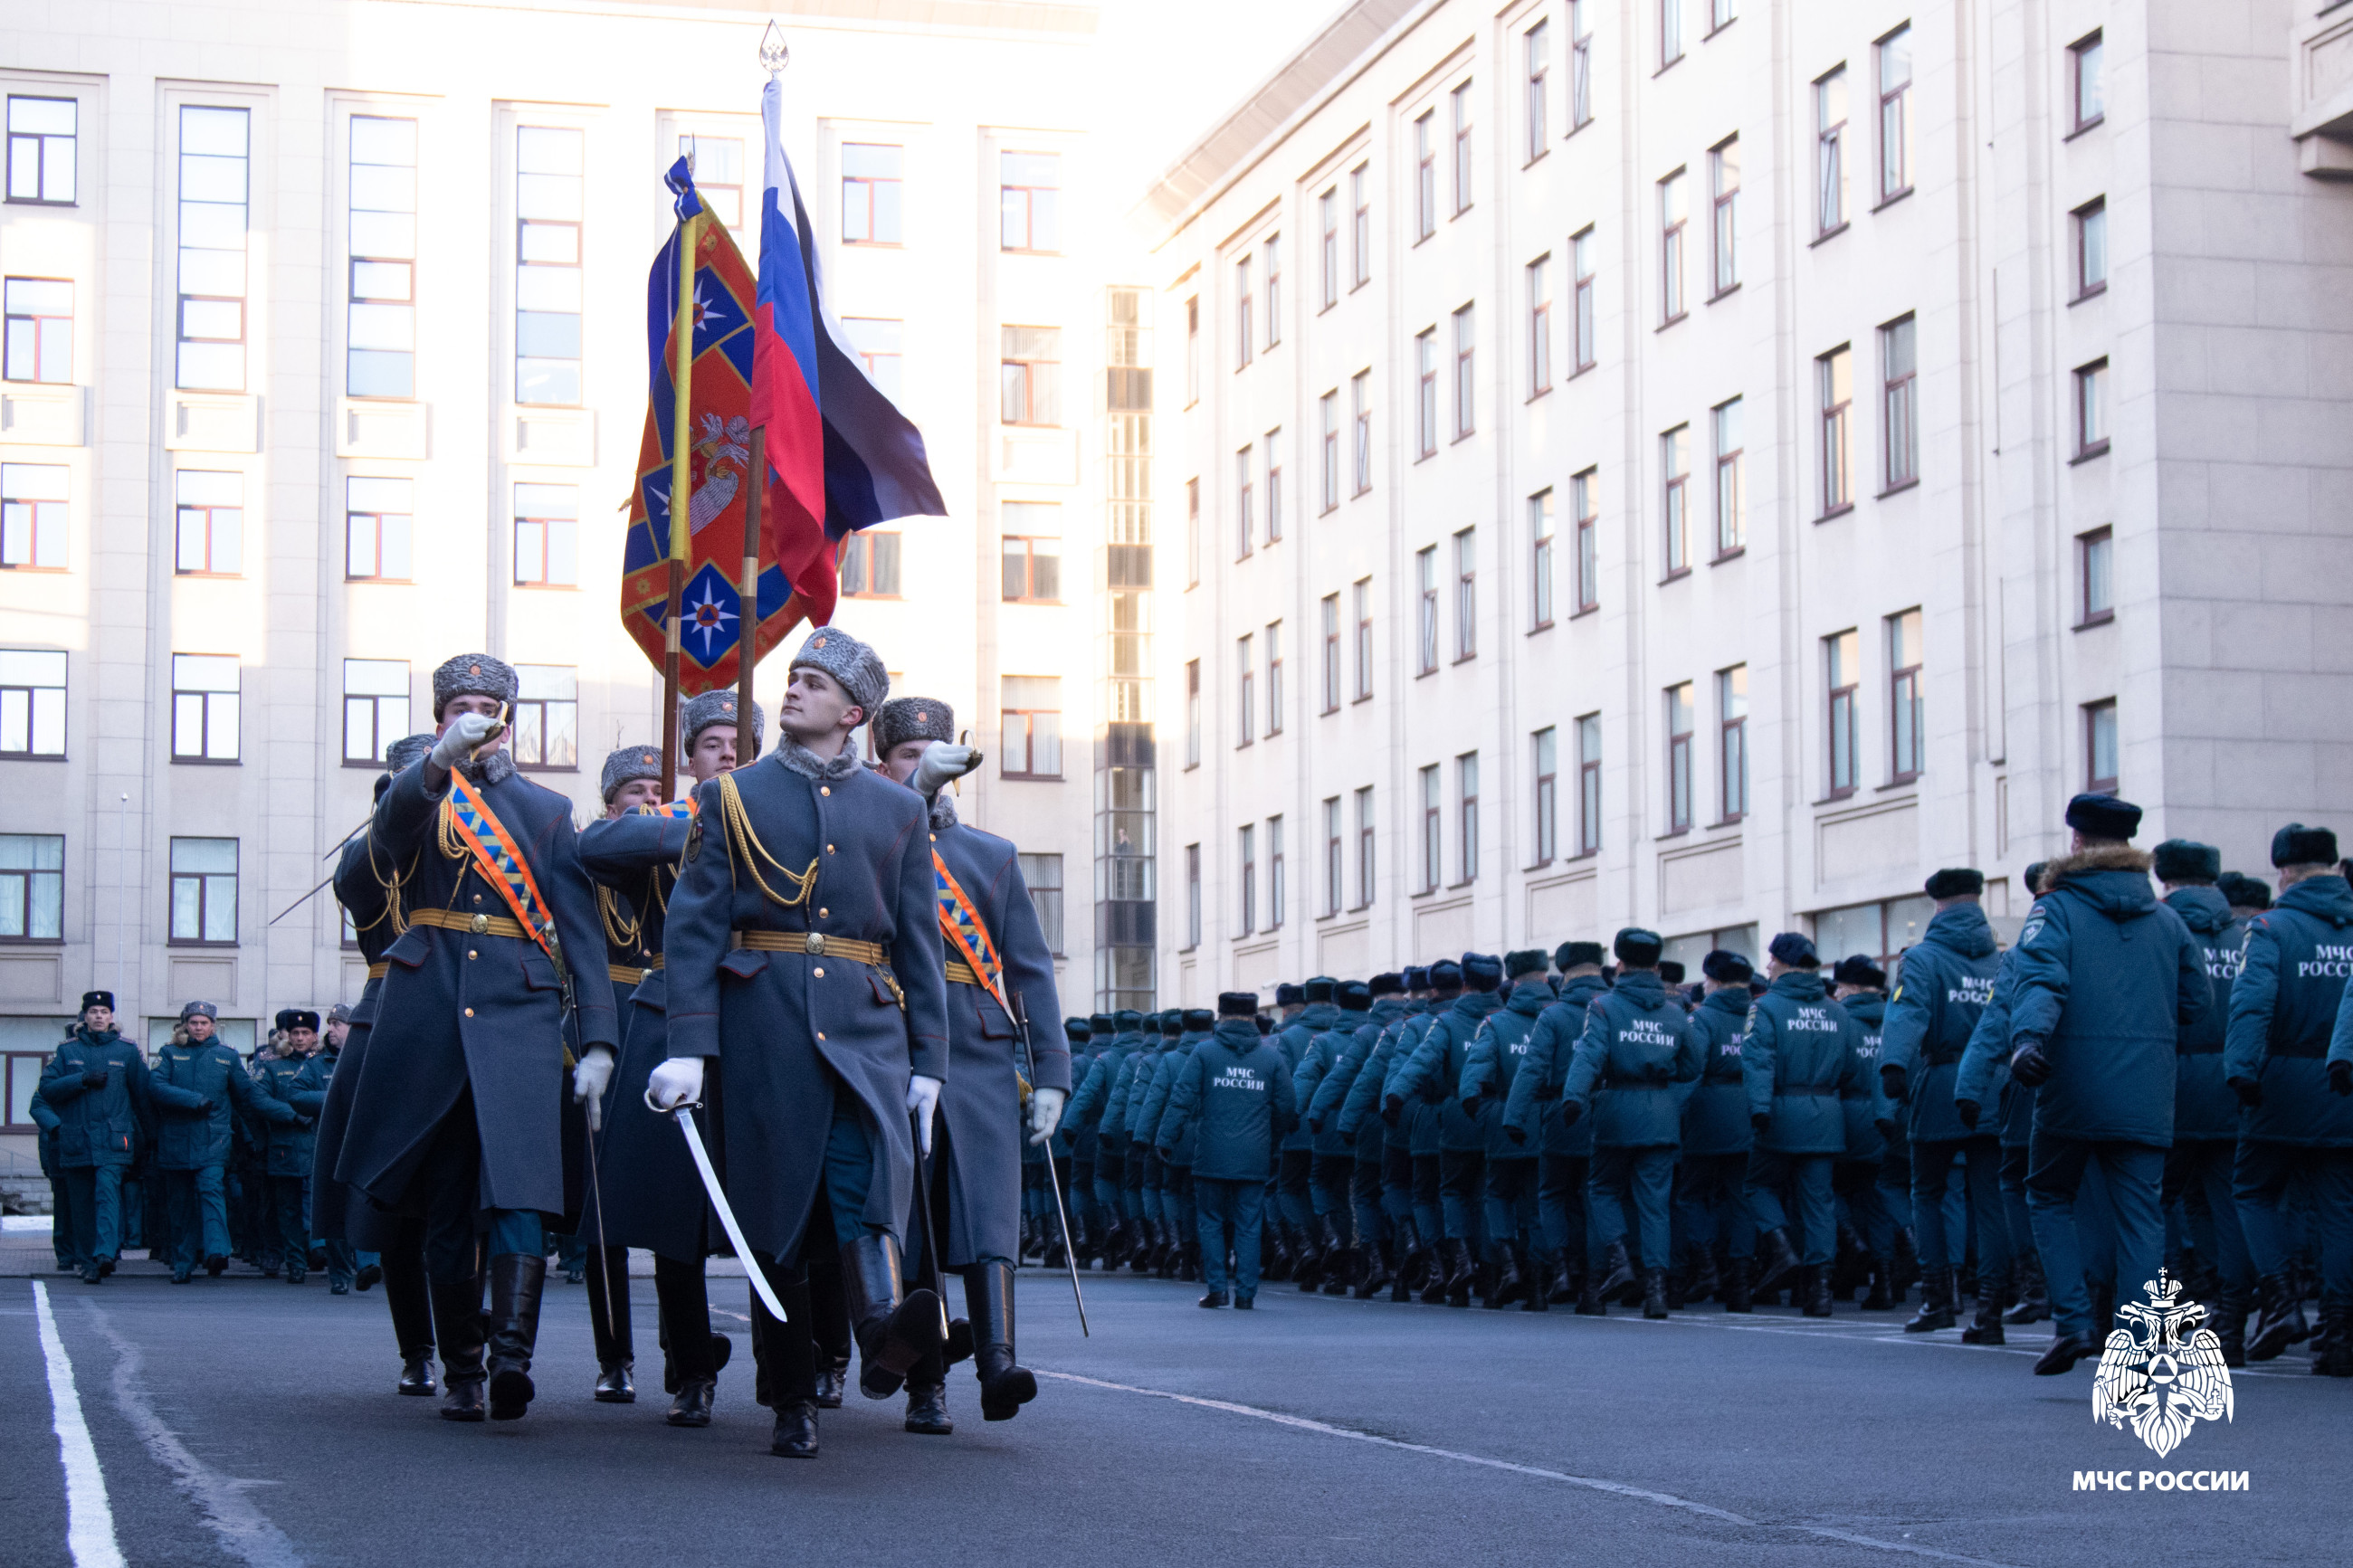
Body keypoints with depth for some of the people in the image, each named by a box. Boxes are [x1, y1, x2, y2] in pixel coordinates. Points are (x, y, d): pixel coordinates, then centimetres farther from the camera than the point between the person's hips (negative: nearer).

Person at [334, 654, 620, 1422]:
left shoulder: (548, 810, 16)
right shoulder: (417, 797, 13)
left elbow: (581, 931, 9)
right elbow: (390, 826, -15)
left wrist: (596, 1041, -2)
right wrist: (444, 758, -34)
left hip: (521, 1013, 0)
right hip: (428, 1010, 0)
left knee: (521, 1182, -18)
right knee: (444, 1204, 4)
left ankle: (511, 1355, -28)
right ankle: (461, 1370, 12)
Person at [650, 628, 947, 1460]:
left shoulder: (898, 811, 14)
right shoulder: (732, 797, 10)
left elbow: (920, 943, 14)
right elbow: (694, 924, 2)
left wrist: (928, 1063, 7)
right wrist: (688, 1045, -8)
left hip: (866, 1024, 0)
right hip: (763, 1023, 0)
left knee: (877, 1162, -25)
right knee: (775, 1205, 1)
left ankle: (884, 1328, -46)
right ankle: (794, 1402, 8)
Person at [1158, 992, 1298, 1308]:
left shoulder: (1203, 1052, 0)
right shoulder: (1272, 1055, 5)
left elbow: (1182, 1098, -6)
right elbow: (1286, 1107, 7)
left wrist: (1165, 1139, -2)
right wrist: (1271, 1141, 22)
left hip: (1212, 1157, -1)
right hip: (1254, 1159, 1)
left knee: (1211, 1222, 9)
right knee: (1248, 1225, 6)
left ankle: (1217, 1287, 4)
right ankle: (1246, 1292, 4)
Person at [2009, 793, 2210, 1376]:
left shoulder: (2057, 910, -2)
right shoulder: (2167, 919, 11)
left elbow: (2039, 980, -19)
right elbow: (2195, 1002, 14)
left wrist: (2028, 1038, -34)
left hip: (2073, 1088, -3)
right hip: (2147, 1095, 3)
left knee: (2050, 1198, 15)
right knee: (2140, 1213, 6)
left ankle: (2074, 1320, 1)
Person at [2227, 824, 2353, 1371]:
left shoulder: (2272, 927, -7)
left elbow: (2251, 1002, -19)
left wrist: (2242, 1069, -22)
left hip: (2285, 1086, -3)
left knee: (2256, 1190, 14)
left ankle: (2278, 1299, -2)